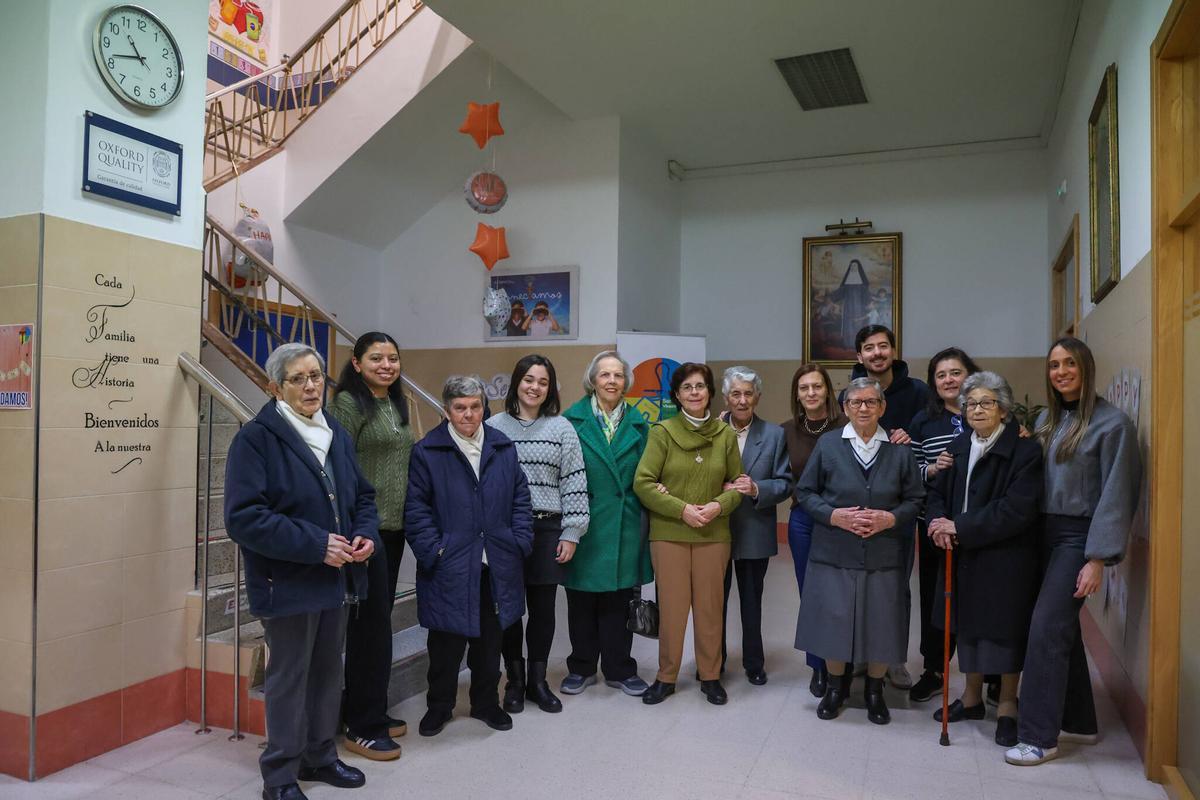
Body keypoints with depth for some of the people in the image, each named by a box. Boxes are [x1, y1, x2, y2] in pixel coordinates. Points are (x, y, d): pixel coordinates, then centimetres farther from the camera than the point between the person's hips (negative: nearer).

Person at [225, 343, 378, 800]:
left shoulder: (336, 434, 8)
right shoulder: (256, 438, -14)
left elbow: (363, 496, 15)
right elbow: (243, 517, -21)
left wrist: (365, 534, -6)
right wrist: (316, 544, -24)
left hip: (336, 580, 7)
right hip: (288, 585, -6)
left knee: (328, 673, 18)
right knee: (289, 678, 7)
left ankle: (320, 757, 37)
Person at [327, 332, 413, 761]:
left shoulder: (397, 404, 14)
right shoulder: (348, 403, -10)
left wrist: (412, 520, 17)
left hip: (394, 527, 8)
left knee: (378, 618, 14)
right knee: (371, 620, -3)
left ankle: (370, 711, 27)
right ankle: (363, 726, 9)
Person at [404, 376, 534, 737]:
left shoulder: (503, 447, 7)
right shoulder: (427, 451, -5)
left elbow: (520, 499, 9)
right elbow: (416, 508, -6)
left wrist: (519, 542, 0)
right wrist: (433, 551, -13)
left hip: (496, 567, 4)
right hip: (450, 568, -3)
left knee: (490, 639, 15)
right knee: (446, 641, 7)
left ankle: (485, 702, 33)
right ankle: (439, 706, 27)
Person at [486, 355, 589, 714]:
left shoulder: (562, 428, 3)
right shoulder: (494, 427, 1)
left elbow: (574, 483, 2)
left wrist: (571, 532, -3)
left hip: (548, 529, 1)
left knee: (543, 608, 9)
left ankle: (538, 681, 25)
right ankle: (515, 681, 23)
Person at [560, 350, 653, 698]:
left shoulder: (637, 424, 8)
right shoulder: (573, 419, -3)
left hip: (623, 524, 2)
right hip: (583, 522, -2)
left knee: (619, 599, 9)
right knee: (581, 598, 8)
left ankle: (619, 669, 24)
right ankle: (581, 668, 25)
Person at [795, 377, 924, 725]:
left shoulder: (900, 450, 3)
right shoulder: (827, 445, 1)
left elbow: (915, 499, 6)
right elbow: (805, 491, 3)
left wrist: (890, 518, -12)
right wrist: (834, 516, -13)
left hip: (883, 556, 1)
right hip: (834, 553, -1)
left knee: (880, 625, 7)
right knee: (834, 621, 5)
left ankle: (875, 691, 30)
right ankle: (836, 687, 28)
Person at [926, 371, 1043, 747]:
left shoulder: (1025, 451, -12)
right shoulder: (959, 447, 8)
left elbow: (1016, 509, -20)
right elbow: (937, 492, 12)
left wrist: (960, 527, -19)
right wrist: (939, 523, -9)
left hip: (1005, 559, -6)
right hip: (962, 554, 6)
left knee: (1004, 628, 4)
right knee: (967, 624, 15)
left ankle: (1007, 706, 22)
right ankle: (972, 697, 32)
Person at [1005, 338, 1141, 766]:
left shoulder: (1112, 422, -9)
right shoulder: (1047, 419, 11)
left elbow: (1114, 494, -12)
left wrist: (1098, 559, -15)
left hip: (1077, 536, -6)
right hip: (1045, 532, 6)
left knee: (1046, 629, -9)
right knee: (1063, 628, 13)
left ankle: (1039, 736, 1)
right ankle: (1079, 721, 28)